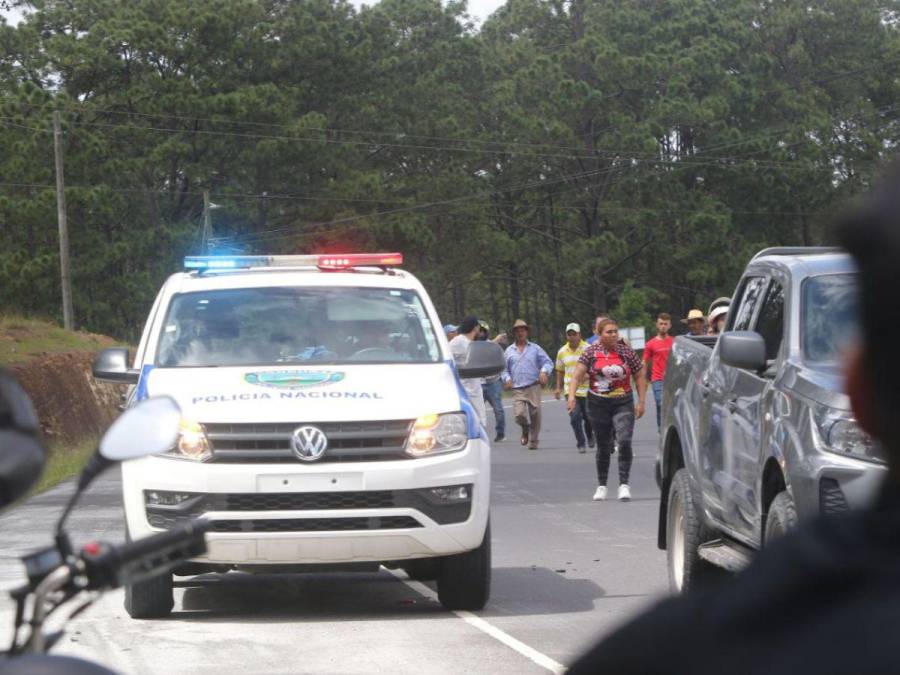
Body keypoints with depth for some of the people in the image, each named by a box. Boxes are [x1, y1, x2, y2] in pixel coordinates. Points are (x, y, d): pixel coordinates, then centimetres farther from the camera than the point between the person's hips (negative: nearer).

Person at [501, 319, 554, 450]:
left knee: (535, 414, -5)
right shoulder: (509, 351, 14)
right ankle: (525, 431, 17)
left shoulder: (535, 349, 10)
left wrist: (544, 371, -12)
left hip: (533, 386, 0)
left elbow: (548, 362, 8)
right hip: (517, 389, 1)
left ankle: (533, 440, 10)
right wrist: (507, 378, -2)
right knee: (519, 414, -15)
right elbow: (504, 369, 18)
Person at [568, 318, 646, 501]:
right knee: (603, 447, 7)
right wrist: (572, 396, -21)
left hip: (623, 404, -1)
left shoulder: (627, 352, 1)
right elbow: (577, 376, -6)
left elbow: (639, 377, 8)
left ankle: (624, 484, -14)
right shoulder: (591, 352, 0)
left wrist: (641, 402, 2)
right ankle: (601, 486, 20)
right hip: (598, 404, 1)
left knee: (625, 441, -18)